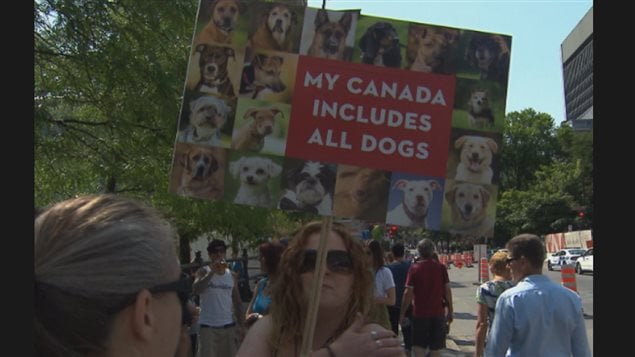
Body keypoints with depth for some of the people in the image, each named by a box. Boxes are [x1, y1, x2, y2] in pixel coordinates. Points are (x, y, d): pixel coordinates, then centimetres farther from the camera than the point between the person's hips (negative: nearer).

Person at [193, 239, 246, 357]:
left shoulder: (232, 275, 8)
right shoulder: (203, 272, -2)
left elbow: (237, 302, 13)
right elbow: (196, 290, -22)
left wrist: (241, 325, 9)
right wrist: (212, 272, -26)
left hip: (229, 326, 4)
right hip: (207, 326, -4)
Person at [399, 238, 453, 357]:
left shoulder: (414, 268, -7)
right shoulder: (441, 268, -3)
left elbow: (408, 293, -10)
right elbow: (447, 290, -1)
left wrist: (402, 313, -3)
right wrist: (450, 311, 9)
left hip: (420, 313, -1)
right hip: (438, 313, 2)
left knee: (419, 346, 7)